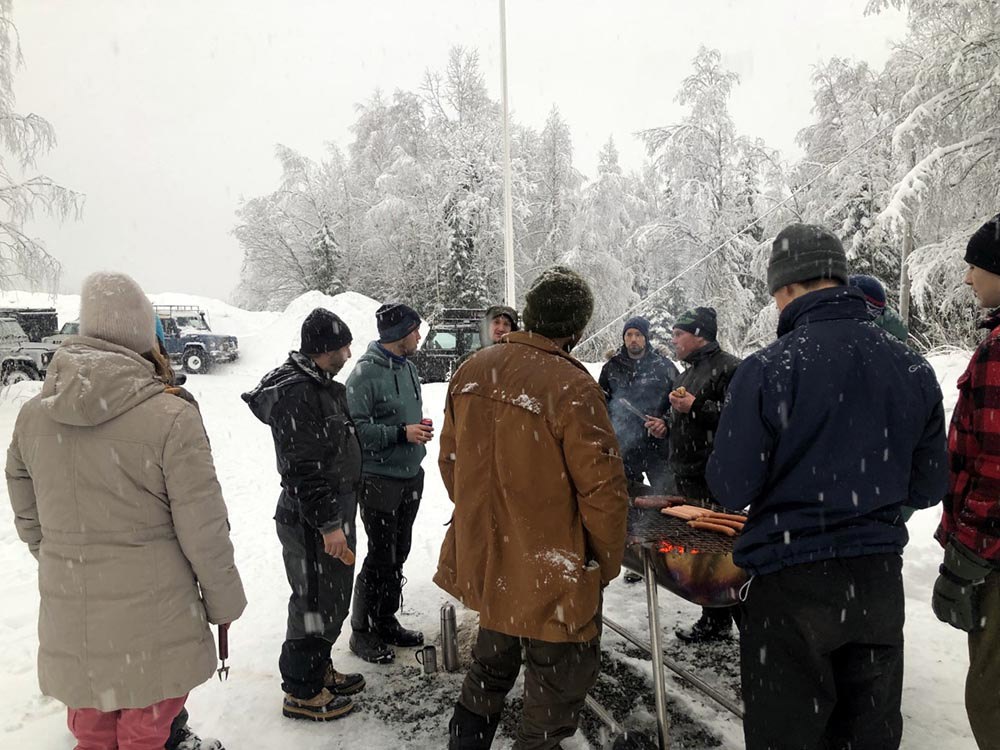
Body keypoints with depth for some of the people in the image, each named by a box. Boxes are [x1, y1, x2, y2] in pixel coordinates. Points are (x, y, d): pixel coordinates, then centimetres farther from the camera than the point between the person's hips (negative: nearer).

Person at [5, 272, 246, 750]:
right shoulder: (172, 418, -20)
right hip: (151, 620, -4)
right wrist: (224, 601, -1)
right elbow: (204, 532, -16)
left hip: (68, 618, 5)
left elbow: (28, 519, 10)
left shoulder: (32, 416, -3)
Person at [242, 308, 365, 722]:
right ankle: (301, 692, 21)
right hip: (312, 521, -10)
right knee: (314, 603, 4)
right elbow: (303, 469, -25)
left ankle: (319, 669, 40)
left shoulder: (321, 386, 12)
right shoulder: (296, 393, -22)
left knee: (332, 598, 22)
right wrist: (328, 524, -22)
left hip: (334, 511, 10)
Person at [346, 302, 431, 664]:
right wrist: (402, 433, -23)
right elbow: (355, 428, -20)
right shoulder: (366, 372, -16)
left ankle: (386, 621, 31)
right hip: (379, 480, -8)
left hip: (410, 476, 8)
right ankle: (362, 631, 17)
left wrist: (420, 430, 3)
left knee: (398, 554, 15)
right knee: (381, 557, -1)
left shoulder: (407, 367, 9)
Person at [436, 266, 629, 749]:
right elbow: (603, 488, -20)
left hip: (482, 562, 7)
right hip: (550, 580, -7)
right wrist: (607, 563, -3)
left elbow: (450, 461, 8)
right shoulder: (571, 387, -22)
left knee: (491, 664, 30)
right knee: (557, 688, 15)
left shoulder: (472, 372, -2)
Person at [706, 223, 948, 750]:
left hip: (789, 583, -5)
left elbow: (731, 490, -14)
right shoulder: (913, 368, -2)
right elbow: (928, 487, 5)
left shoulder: (766, 370, -18)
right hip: (879, 579, 5)